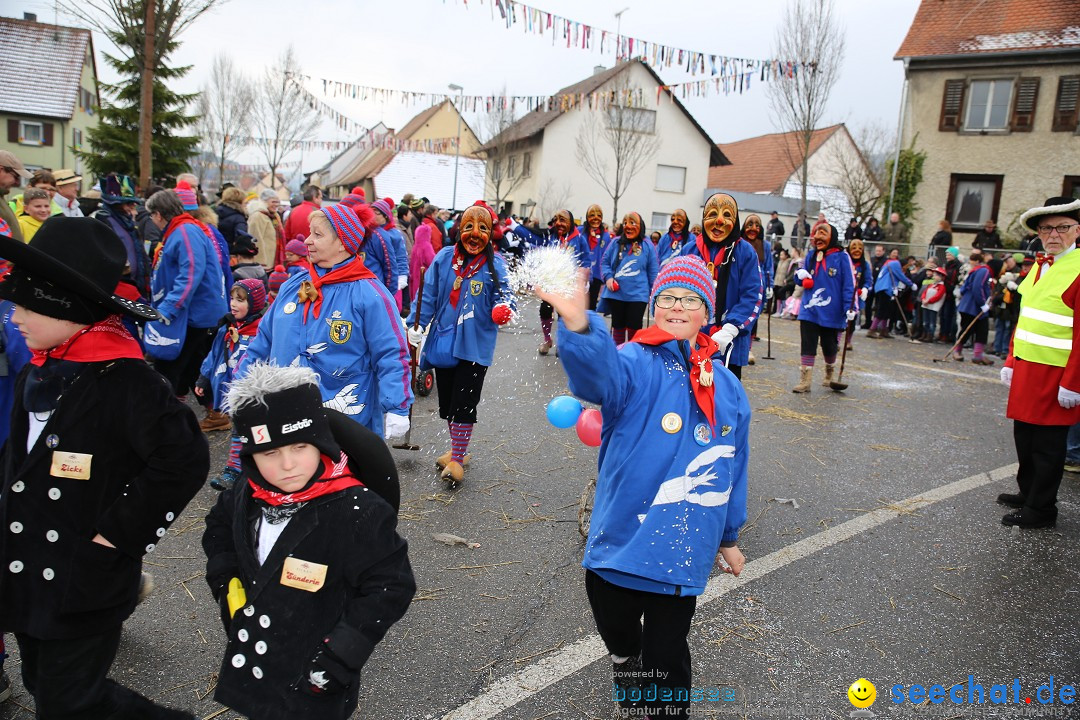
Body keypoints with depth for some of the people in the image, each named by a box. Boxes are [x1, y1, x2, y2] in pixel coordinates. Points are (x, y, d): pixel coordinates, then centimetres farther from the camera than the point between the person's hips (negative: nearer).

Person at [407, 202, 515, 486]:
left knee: (464, 404, 0)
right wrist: (416, 324, -4)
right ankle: (457, 450, 37)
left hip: (475, 347, -3)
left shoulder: (494, 264, -7)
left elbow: (503, 294, -9)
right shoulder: (444, 258, -1)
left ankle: (457, 459, 19)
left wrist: (504, 307, -32)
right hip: (444, 342, 4)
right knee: (447, 403, 16)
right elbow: (429, 294, 3)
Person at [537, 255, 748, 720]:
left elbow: (733, 469, 14)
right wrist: (579, 327, -58)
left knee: (666, 659, 9)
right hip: (620, 541, -1)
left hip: (682, 552, 2)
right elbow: (600, 373, -36)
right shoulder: (636, 364, -10)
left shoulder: (727, 388, 4)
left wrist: (728, 537, 21)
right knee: (619, 638, 19)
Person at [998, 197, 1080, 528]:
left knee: (1047, 444, 3)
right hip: (1026, 371, 8)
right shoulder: (1040, 266, 13)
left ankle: (1040, 509, 15)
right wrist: (1011, 361, 15)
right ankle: (1027, 493, 34)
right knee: (1024, 436, 17)